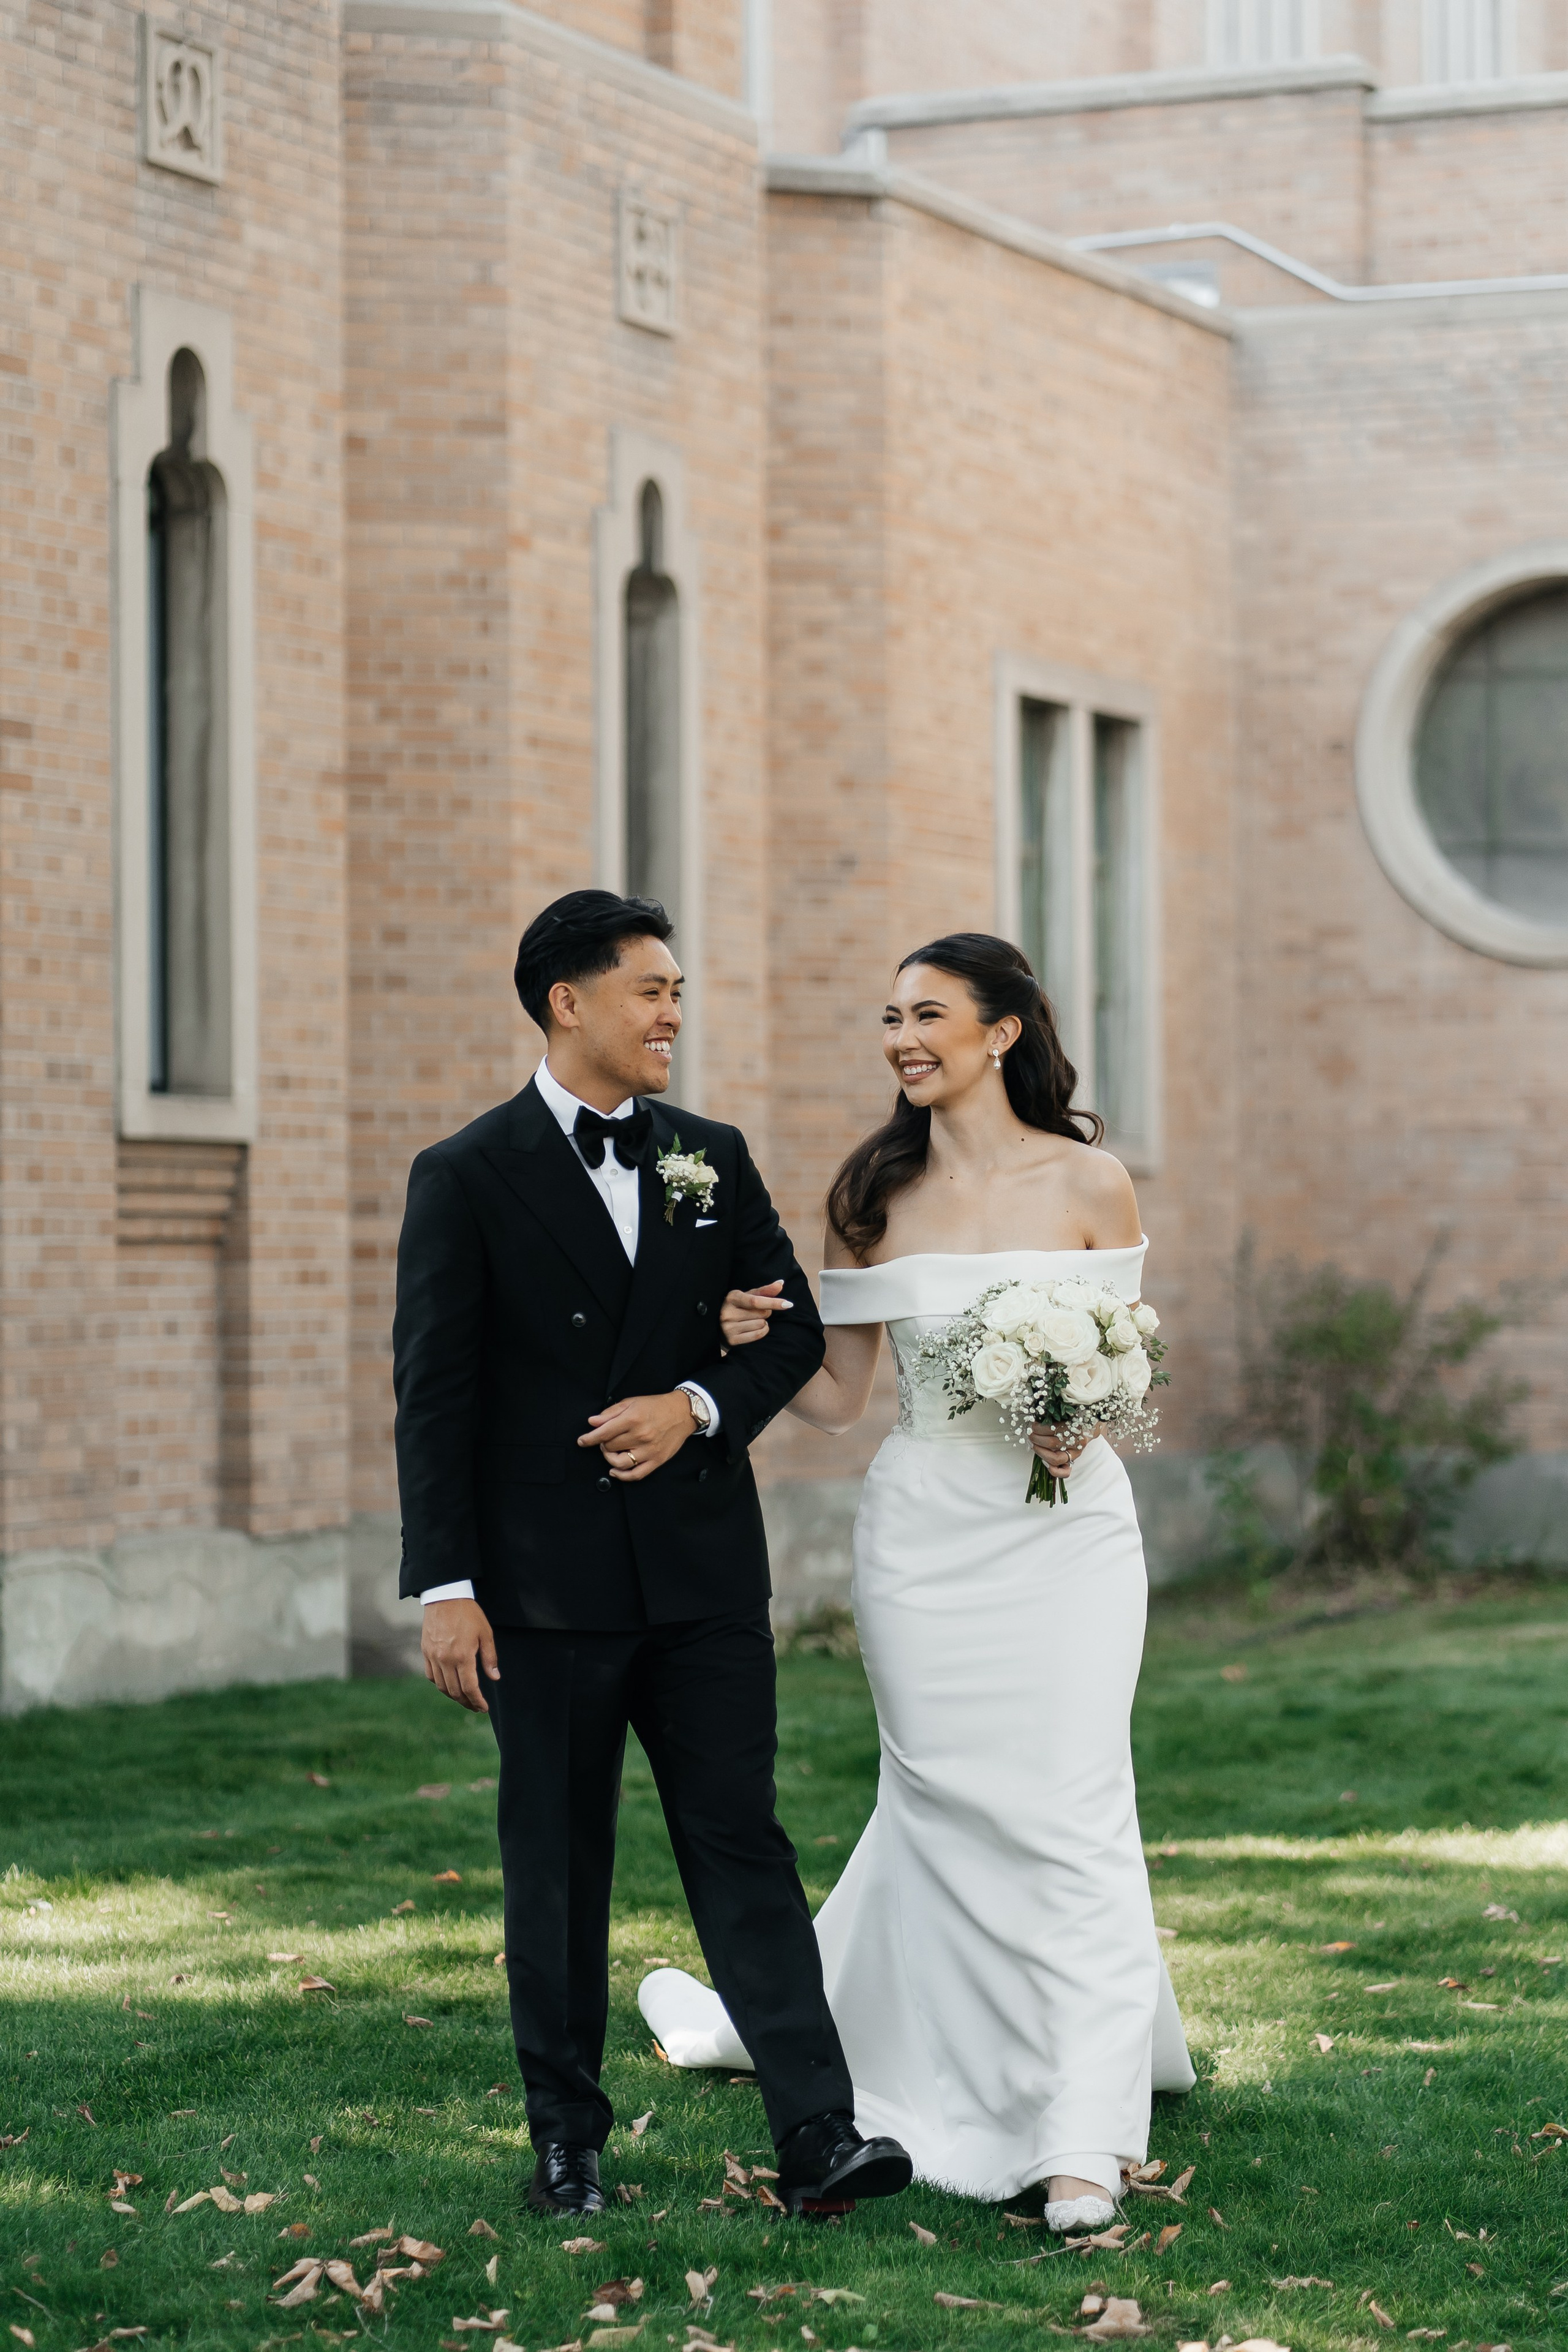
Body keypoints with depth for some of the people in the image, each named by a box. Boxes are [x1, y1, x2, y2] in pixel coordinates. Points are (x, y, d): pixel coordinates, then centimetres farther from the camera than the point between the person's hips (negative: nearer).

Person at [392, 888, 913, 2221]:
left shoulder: (713, 1160, 9)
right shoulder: (468, 1178, -3)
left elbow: (797, 1328, 12)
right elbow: (435, 1394, -5)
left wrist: (700, 1405, -8)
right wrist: (445, 1586, -10)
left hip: (702, 1564, 3)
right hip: (545, 1579, -3)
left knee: (742, 1839, -1)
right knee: (557, 1862, 6)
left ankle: (818, 2136, -6)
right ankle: (568, 2136, 16)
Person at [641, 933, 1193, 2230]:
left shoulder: (1090, 1184, -1)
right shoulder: (875, 1193, 6)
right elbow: (837, 1394, 8)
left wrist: (1081, 1425, -15)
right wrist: (760, 1343, -11)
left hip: (1065, 1527, -2)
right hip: (922, 1529, 2)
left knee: (1071, 1812, -8)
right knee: (939, 1799, 8)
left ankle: (1085, 2143, -3)